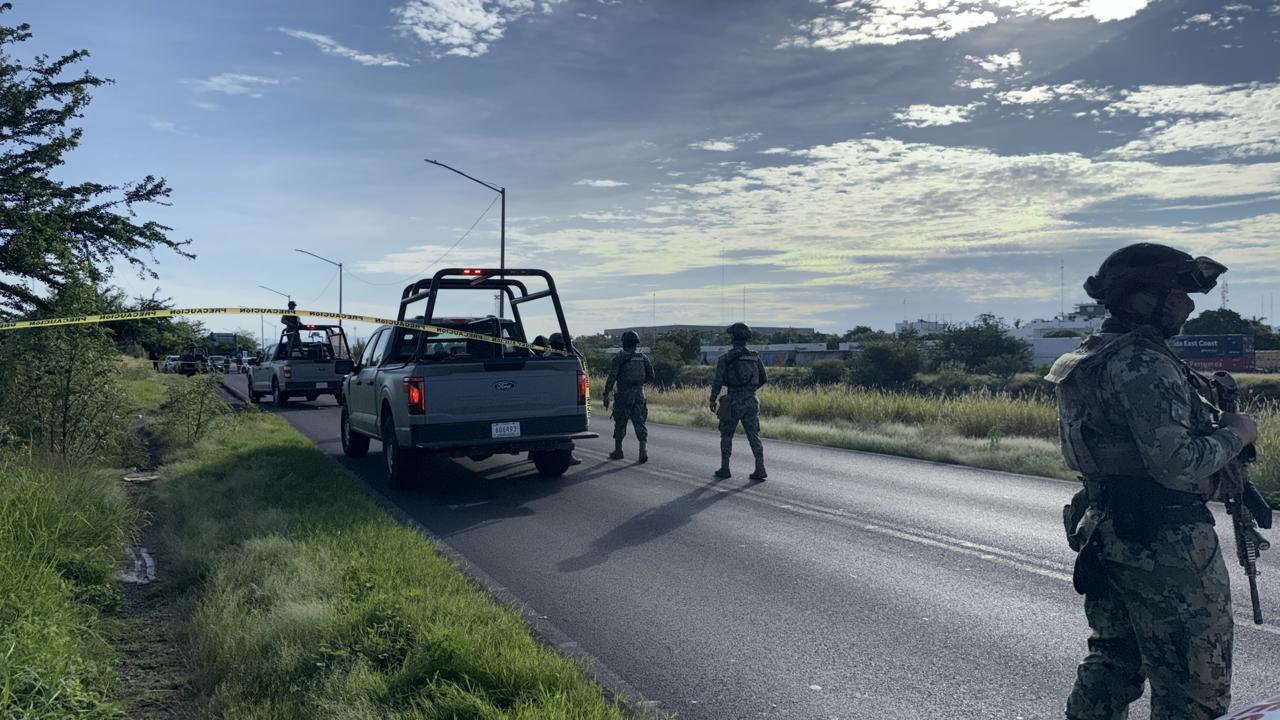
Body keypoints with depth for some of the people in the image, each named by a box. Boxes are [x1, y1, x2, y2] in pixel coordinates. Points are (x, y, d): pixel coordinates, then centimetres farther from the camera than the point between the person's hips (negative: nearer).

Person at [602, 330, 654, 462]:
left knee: (620, 424, 10)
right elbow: (651, 377, 12)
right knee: (639, 423, 3)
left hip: (624, 395, -3)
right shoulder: (643, 358, 7)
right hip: (639, 395, 3)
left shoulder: (619, 358, -6)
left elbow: (611, 378, -10)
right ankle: (643, 451, -11)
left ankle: (618, 451, 20)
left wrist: (606, 396, -6)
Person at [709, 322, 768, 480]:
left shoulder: (725, 358, -7)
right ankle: (760, 469, -3)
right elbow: (763, 378, 14)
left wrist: (713, 400, 0)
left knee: (726, 435, 11)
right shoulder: (754, 357, 6)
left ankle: (725, 469, 14)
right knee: (753, 435, 6)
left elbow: (718, 381, -11)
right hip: (751, 401, 3)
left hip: (733, 402, -3)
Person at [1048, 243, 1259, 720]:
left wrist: (1208, 422, 11)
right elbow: (1176, 462, -24)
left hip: (1107, 532, 10)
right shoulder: (1146, 364, -20)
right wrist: (1234, 434, -8)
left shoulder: (1090, 359, 10)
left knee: (1114, 660, 21)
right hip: (1165, 542, -9)